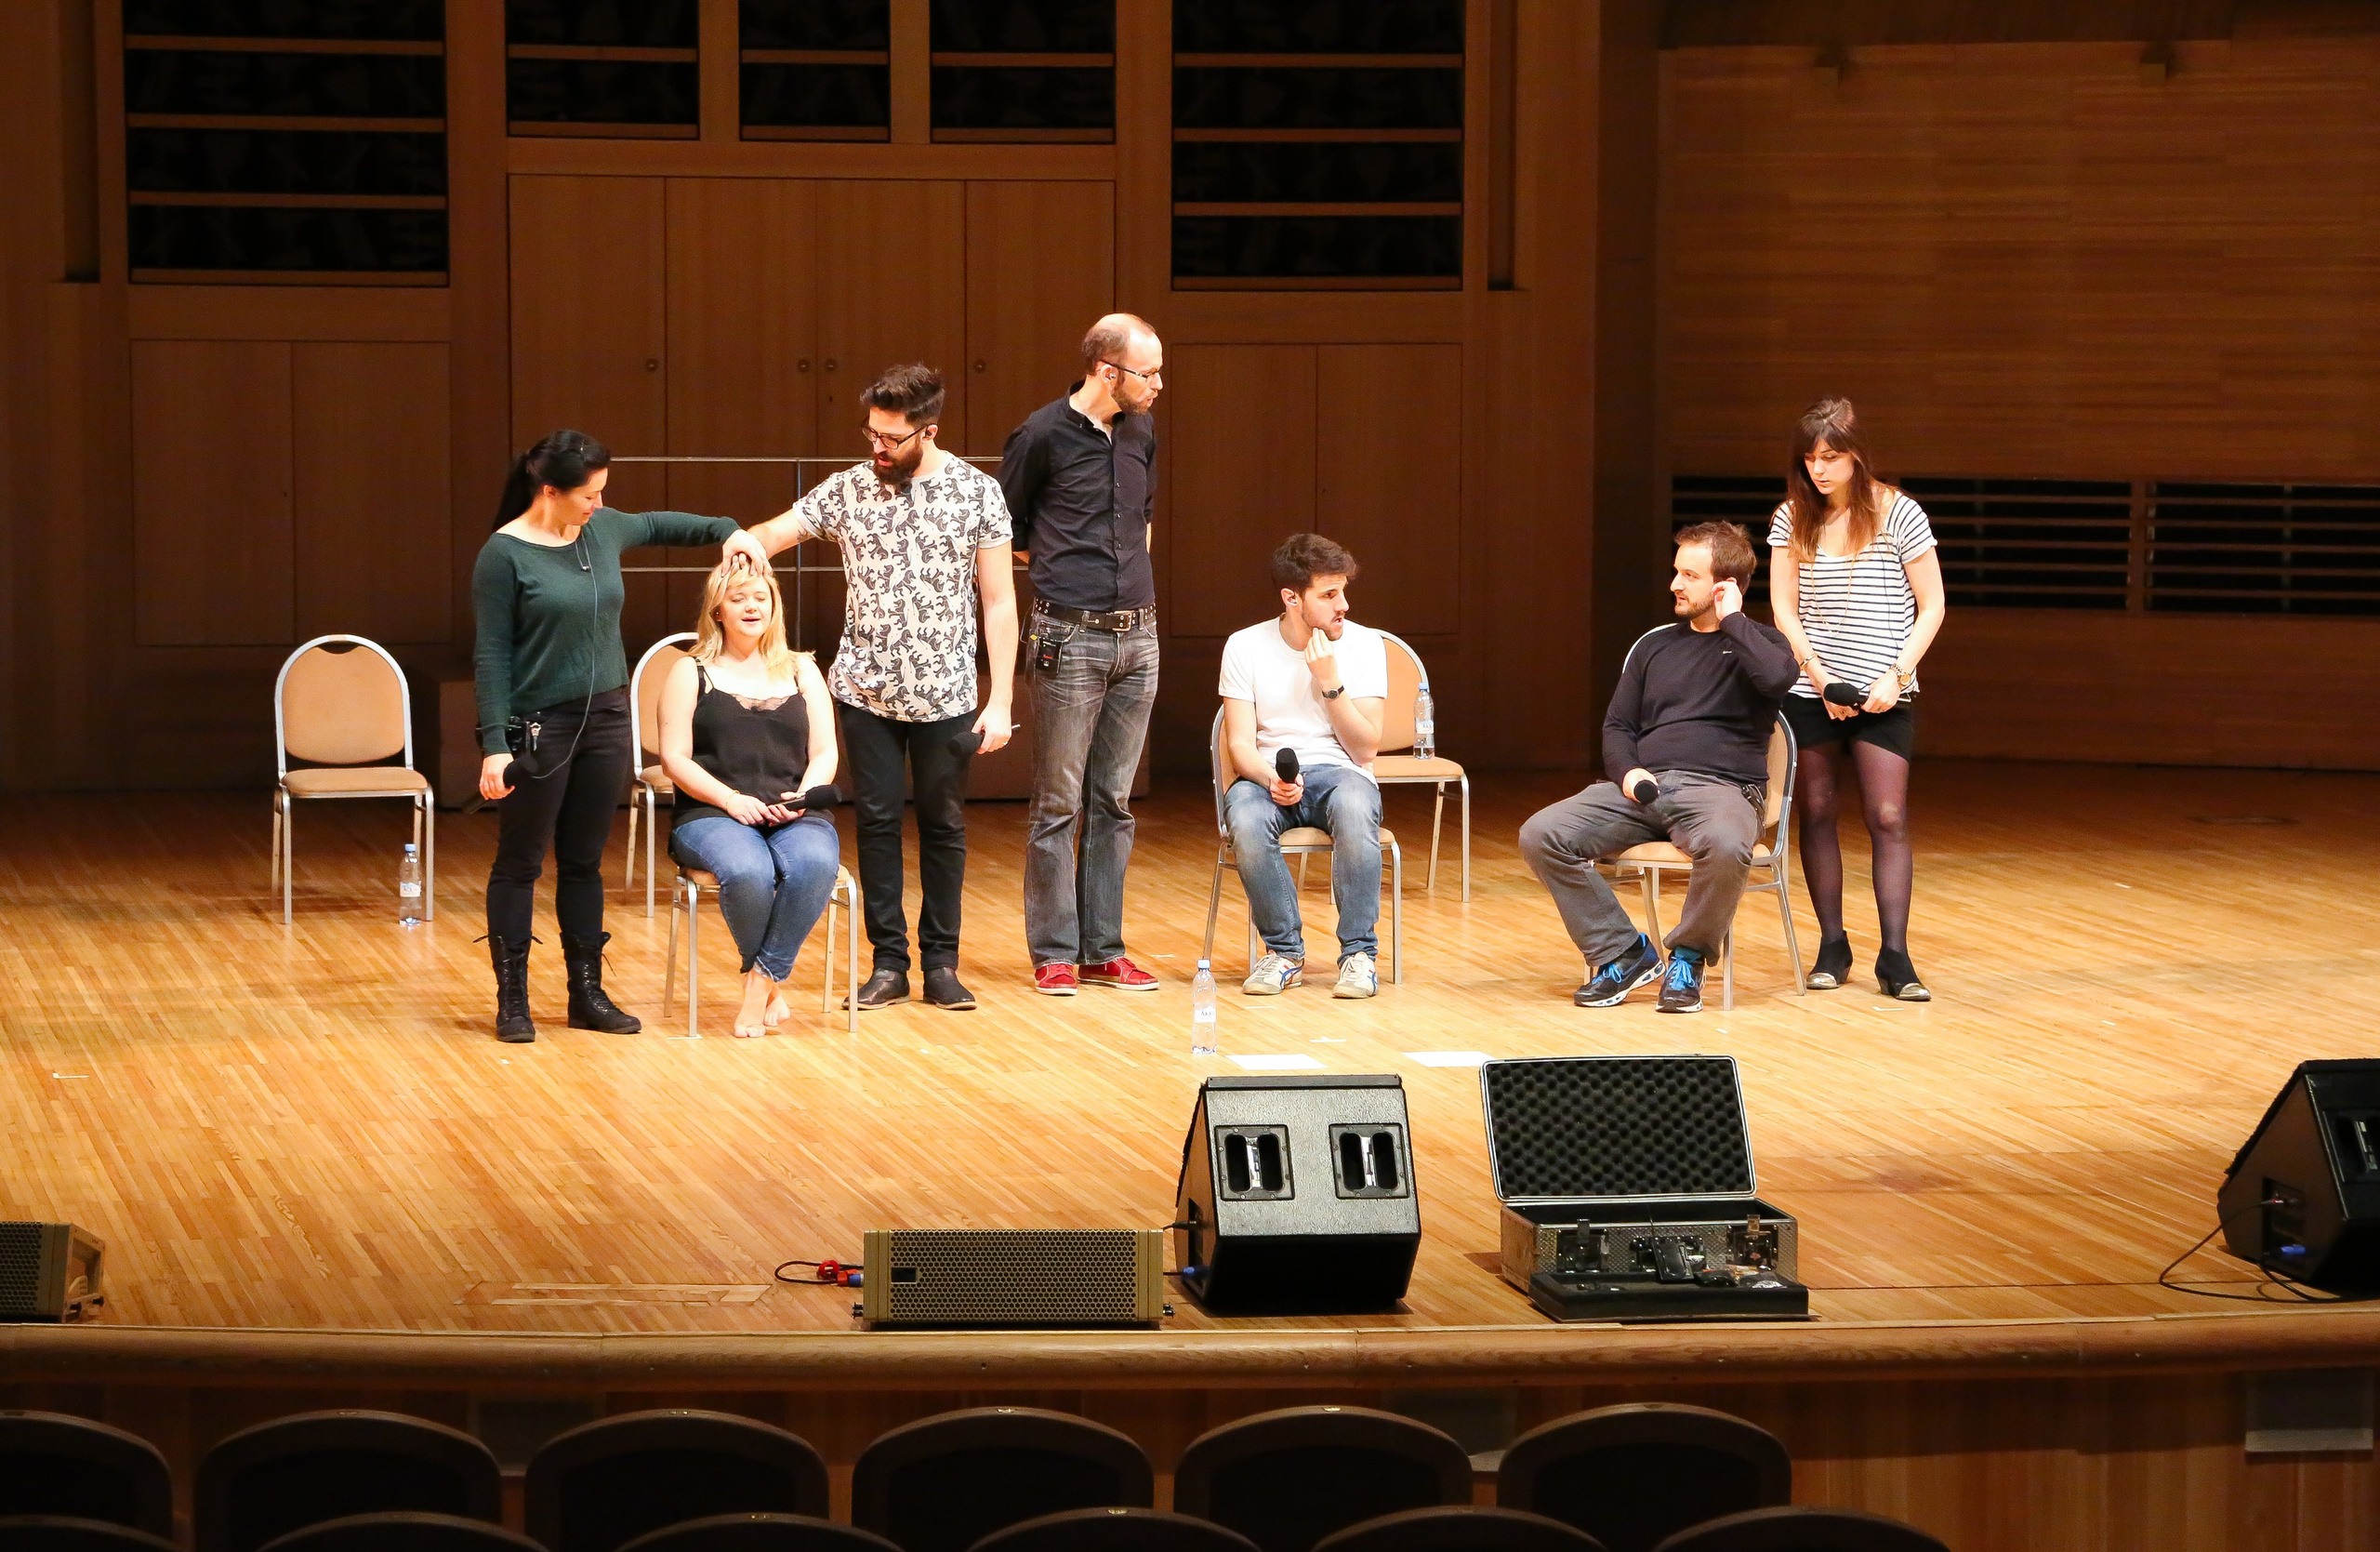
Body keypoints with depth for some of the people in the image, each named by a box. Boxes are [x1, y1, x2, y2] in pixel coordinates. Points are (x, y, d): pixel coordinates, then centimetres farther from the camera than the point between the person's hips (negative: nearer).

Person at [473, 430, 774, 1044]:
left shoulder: (604, 531, 5)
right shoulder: (505, 555, -12)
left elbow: (659, 525, 28)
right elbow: (491, 655, -12)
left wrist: (727, 530, 15)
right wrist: (494, 745, -16)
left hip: (605, 718, 6)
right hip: (538, 726, -6)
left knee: (584, 861, 12)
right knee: (520, 863, 4)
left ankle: (588, 993, 18)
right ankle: (511, 998, 11)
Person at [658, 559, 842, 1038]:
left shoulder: (801, 670, 20)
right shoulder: (691, 672, 12)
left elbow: (824, 754, 13)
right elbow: (675, 758, 2)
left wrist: (804, 796, -9)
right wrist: (732, 800, -13)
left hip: (795, 816, 2)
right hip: (712, 815, -2)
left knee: (814, 865, -35)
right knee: (747, 872, -37)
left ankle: (762, 982, -24)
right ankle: (770, 984, -15)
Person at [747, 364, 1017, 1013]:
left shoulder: (977, 492, -4)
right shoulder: (848, 489, 0)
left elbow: (999, 602, -3)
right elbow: (776, 532, -1)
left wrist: (1000, 701, -8)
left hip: (946, 693, -1)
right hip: (867, 691, 1)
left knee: (944, 826, 7)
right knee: (878, 821, 4)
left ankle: (941, 962, 16)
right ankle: (889, 963, 12)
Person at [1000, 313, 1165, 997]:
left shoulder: (1142, 434, 9)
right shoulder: (1043, 435, -8)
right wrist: (1062, 571, 6)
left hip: (1137, 636, 6)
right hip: (1070, 639, -6)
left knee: (1113, 801, 9)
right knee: (1059, 804, -2)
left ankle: (1104, 950, 14)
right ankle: (1054, 953, 4)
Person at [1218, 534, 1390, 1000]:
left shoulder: (1363, 644, 0)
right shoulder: (1246, 647, 1)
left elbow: (1365, 749, -4)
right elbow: (1240, 743, -3)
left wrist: (1330, 682, -15)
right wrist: (1272, 778, -24)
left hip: (1339, 773, 0)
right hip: (1268, 774, 0)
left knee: (1355, 811, -38)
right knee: (1245, 818, -36)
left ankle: (1359, 953, -24)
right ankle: (1285, 950, -16)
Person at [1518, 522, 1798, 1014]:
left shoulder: (1758, 642, 9)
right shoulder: (1655, 644, 22)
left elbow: (1776, 677, -17)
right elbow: (1617, 726, 20)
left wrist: (1731, 620, -3)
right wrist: (1627, 771, -2)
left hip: (1719, 786, -4)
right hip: (1642, 788, 4)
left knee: (1725, 845, -41)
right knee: (1540, 835, -20)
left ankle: (1688, 958, -13)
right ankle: (1622, 953, -7)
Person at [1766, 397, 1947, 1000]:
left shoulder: (1899, 515, -6)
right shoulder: (1792, 519, 1)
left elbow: (1932, 605, -2)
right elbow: (1784, 610, 0)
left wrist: (1896, 675, -13)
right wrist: (1821, 679, -11)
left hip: (1883, 695, -2)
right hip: (1810, 693, 2)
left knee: (1888, 818, -7)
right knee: (1816, 813, 5)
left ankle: (1894, 957, -7)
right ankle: (1832, 946, 14)